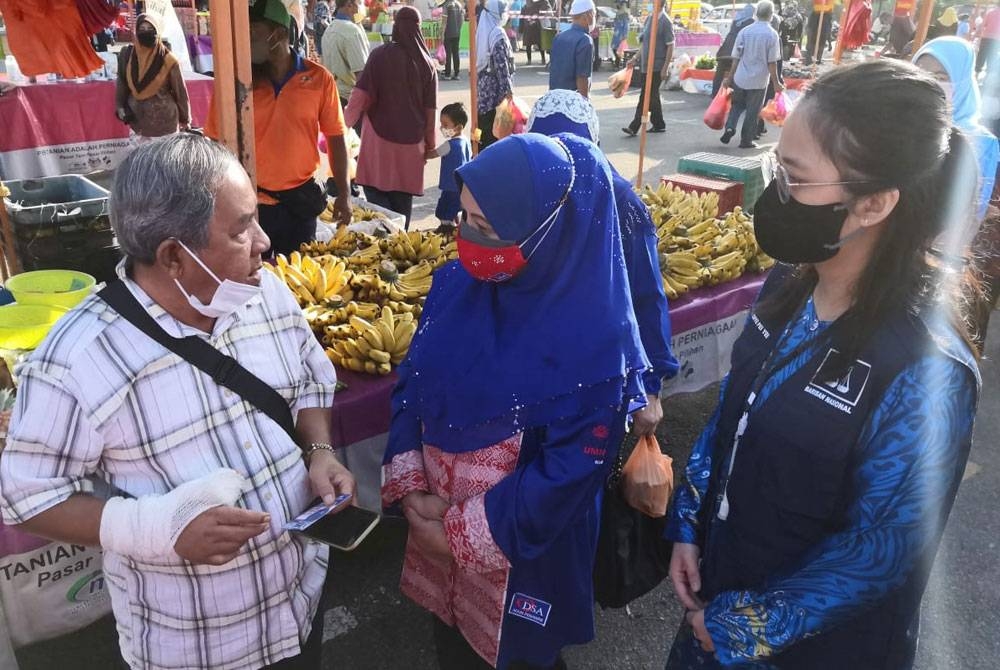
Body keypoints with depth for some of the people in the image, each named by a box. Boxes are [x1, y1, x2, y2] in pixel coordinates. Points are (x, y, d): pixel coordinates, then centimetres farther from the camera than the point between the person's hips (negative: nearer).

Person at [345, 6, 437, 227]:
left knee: (376, 192, 6)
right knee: (403, 197, 12)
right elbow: (430, 109, 3)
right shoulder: (427, 64, 0)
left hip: (380, 136, -3)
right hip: (411, 141, 3)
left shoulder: (380, 55, -8)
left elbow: (361, 94, -11)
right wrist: (429, 143, 15)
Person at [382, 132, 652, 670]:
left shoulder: (595, 336, -26)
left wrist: (464, 533, -16)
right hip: (435, 524, 5)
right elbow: (412, 382, 0)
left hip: (524, 551, -4)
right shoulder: (457, 283, -10)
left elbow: (572, 470, -21)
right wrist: (409, 489, -9)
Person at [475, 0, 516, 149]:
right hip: (496, 87, -8)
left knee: (484, 127, 13)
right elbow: (501, 64, -19)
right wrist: (508, 89, -17)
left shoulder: (481, 30, 10)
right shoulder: (497, 33, -15)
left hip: (483, 86, 8)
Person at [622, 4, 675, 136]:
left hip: (657, 66, -8)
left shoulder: (665, 21, -11)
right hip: (645, 65, 8)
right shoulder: (648, 19, 11)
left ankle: (634, 127, -7)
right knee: (653, 96, 13)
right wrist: (636, 58, 11)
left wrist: (665, 68, -16)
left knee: (646, 97, -7)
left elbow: (670, 46, -12)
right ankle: (659, 125, 22)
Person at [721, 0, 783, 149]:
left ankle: (730, 127, 0)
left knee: (737, 104, 22)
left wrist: (729, 78, 10)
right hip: (759, 81, -3)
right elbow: (772, 63, -9)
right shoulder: (772, 35, -8)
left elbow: (736, 58, 1)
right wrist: (776, 83, -2)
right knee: (753, 111, 9)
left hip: (740, 78, 3)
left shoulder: (744, 32, -1)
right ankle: (746, 141, 14)